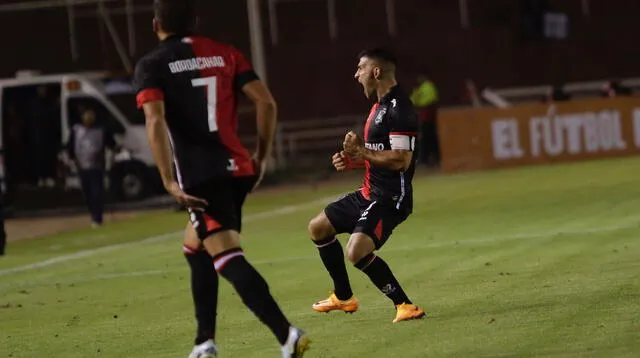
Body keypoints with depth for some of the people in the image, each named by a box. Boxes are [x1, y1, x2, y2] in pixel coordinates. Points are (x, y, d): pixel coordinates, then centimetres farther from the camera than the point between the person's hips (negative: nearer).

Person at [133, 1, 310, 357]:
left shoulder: (152, 65, 1)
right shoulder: (226, 54, 13)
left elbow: (155, 121, -15)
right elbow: (267, 102, 4)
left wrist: (169, 181, -16)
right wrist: (263, 156, 14)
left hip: (199, 176, -6)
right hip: (238, 169, 6)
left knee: (228, 258, -13)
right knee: (195, 247, 25)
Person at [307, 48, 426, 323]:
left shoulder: (398, 109, -19)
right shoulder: (379, 106, 14)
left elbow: (400, 160, -26)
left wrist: (360, 151, -20)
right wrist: (352, 161, 8)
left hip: (389, 198, -11)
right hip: (370, 193, 11)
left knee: (357, 251, -28)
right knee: (318, 228, 19)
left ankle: (405, 305, -16)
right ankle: (344, 297, 30)